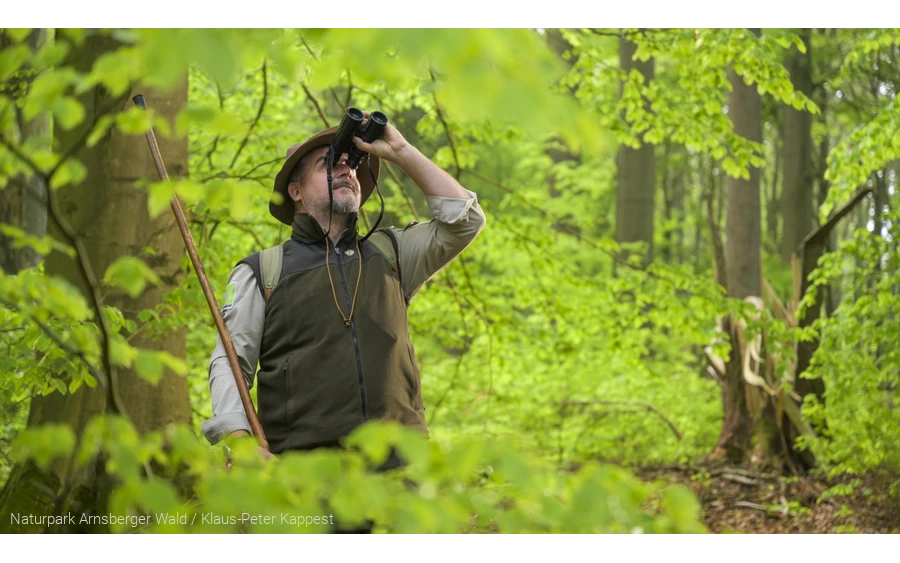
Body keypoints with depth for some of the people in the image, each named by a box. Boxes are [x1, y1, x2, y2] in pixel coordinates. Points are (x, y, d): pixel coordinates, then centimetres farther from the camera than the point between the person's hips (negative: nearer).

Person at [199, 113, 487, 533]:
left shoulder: (389, 254, 22)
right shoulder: (262, 272, 13)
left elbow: (464, 219, 13)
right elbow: (230, 361, 6)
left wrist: (401, 152, 14)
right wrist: (236, 437, -11)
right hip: (305, 463, -2)